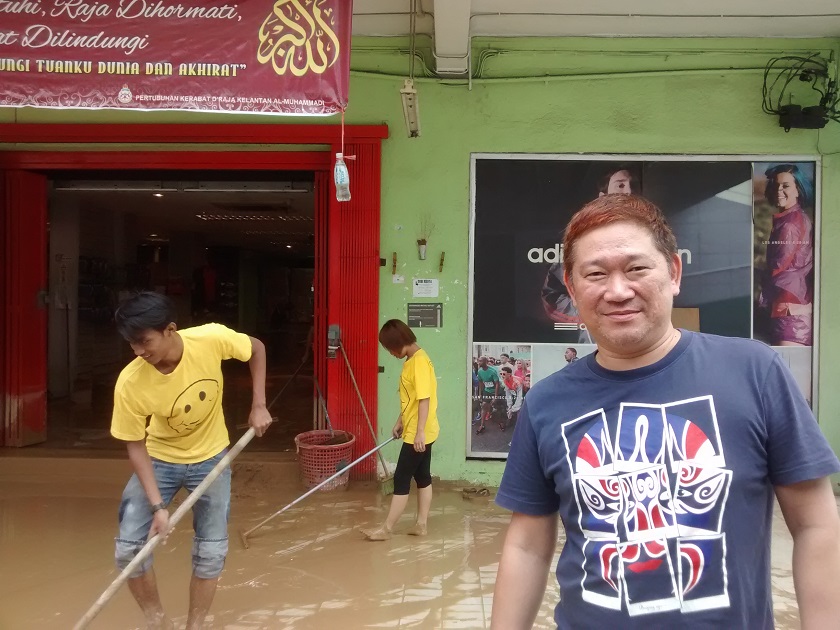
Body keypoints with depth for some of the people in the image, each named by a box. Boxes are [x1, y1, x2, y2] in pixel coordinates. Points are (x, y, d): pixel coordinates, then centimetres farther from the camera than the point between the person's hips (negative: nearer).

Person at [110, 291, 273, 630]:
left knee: (211, 551, 3)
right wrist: (157, 505, -22)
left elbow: (256, 349, -8)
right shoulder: (130, 383, -28)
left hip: (210, 458, 0)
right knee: (128, 547, -5)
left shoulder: (211, 339, -30)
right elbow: (136, 446, -17)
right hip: (159, 459, 0)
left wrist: (258, 406, -12)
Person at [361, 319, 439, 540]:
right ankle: (421, 524, 23)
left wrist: (420, 432, -24)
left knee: (401, 479, -3)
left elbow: (425, 399, -24)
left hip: (419, 434, -10)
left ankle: (386, 529, 6)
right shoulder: (411, 360, 11)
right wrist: (400, 422, 22)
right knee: (422, 477, 14)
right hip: (415, 431, 10)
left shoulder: (419, 361, -20)